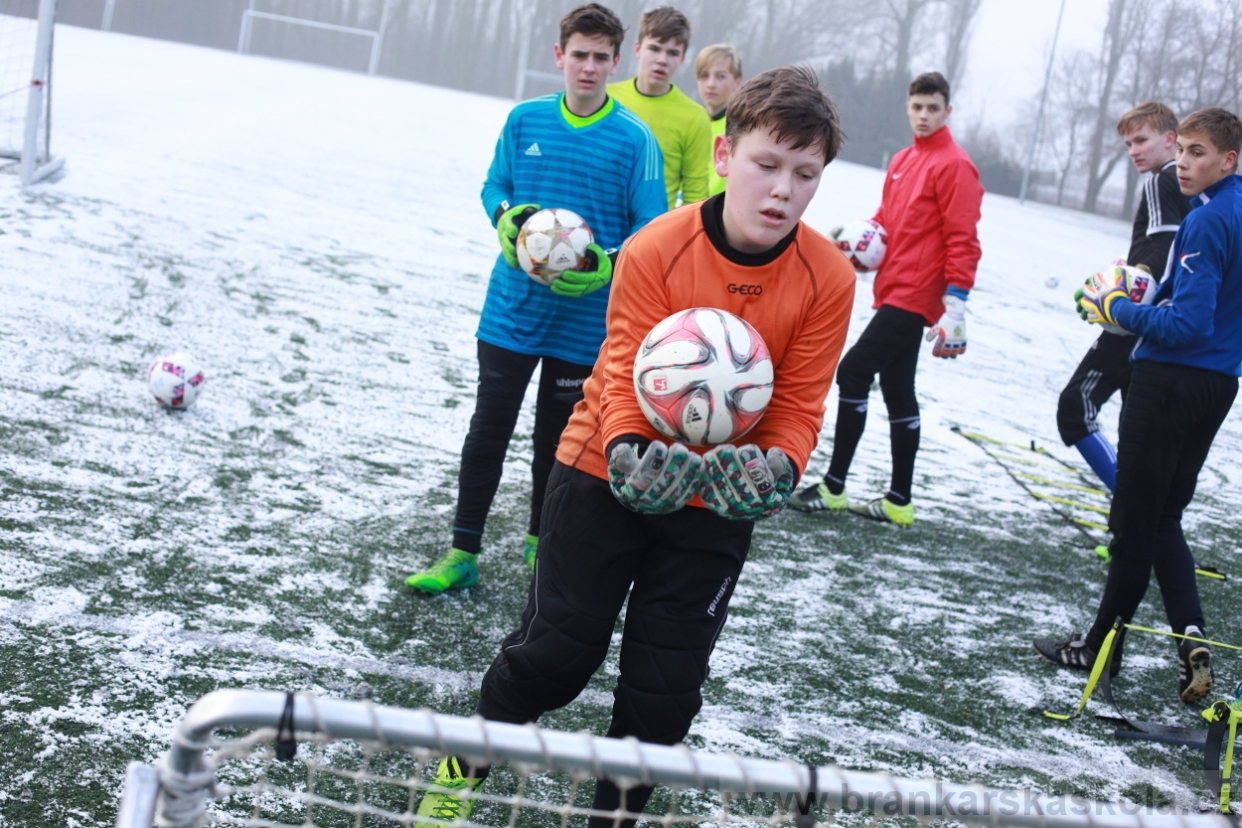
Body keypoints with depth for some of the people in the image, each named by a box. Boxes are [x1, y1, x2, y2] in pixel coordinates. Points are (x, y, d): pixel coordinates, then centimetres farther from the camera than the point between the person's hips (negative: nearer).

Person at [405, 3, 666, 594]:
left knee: (558, 440, 13)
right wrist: (507, 220, -12)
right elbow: (494, 186, 10)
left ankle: (540, 542, 34)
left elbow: (650, 229, -5)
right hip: (512, 308, 2)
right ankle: (463, 554, 15)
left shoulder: (634, 139, -8)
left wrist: (607, 265, -22)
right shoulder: (525, 120, 0)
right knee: (488, 430, 5)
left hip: (584, 320, -2)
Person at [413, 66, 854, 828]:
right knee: (556, 651, 0)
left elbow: (797, 406, -11)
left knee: (666, 689, 3)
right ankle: (469, 760, 30)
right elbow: (628, 377, -17)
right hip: (611, 472, -2)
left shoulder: (828, 279, -14)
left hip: (717, 500, 2)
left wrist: (774, 470, -32)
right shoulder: (654, 251, -19)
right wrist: (629, 450, -37)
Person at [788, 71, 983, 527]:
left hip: (914, 297, -9)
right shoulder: (902, 161, 15)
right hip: (893, 292, 9)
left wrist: (955, 304, -19)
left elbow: (962, 240, -14)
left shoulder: (954, 165, -10)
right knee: (897, 389, 11)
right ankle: (899, 500, 17)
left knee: (853, 372, -12)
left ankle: (834, 486, -6)